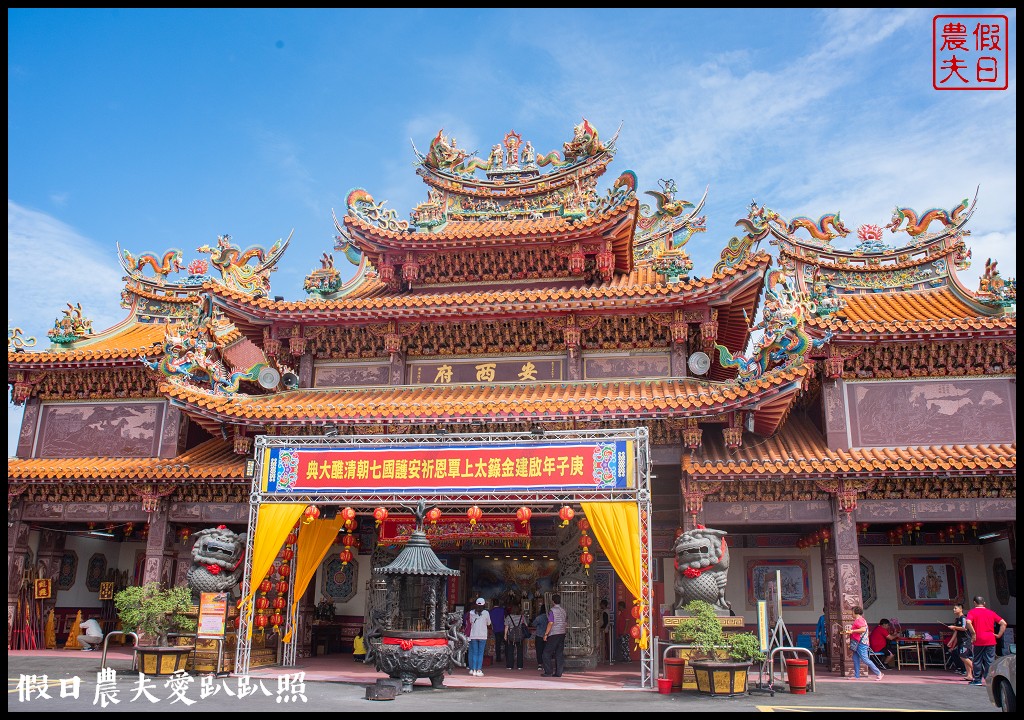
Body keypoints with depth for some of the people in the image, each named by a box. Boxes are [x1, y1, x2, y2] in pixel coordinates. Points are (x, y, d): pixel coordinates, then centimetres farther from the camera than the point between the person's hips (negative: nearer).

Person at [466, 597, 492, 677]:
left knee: (474, 653, 9)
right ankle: (479, 670, -2)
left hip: (473, 635, 2)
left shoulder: (471, 612, 0)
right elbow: (488, 623, 4)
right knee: (480, 653, 2)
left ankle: (474, 670, 7)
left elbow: (470, 622, 7)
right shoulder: (486, 613, -6)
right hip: (482, 635, -2)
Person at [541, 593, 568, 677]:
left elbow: (550, 623, -16)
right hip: (562, 633, 7)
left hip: (553, 634, -7)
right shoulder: (564, 610, 11)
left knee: (547, 653, 0)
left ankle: (548, 672, -3)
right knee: (559, 654, 7)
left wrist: (546, 634, -12)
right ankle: (558, 673, 5)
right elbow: (567, 623, 13)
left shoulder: (552, 610, -10)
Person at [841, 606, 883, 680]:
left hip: (861, 643, -11)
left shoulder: (859, 620, -13)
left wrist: (852, 631, -24)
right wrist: (848, 632, 22)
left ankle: (878, 673, -2)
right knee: (855, 659, 8)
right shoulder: (857, 620, 20)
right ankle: (856, 676, 9)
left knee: (864, 659, -9)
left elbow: (863, 629, -27)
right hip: (857, 643, 11)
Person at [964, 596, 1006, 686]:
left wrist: (973, 633, -10)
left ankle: (977, 680, 13)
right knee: (990, 661, 4)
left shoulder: (972, 612, 0)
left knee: (977, 660, 8)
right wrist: (999, 635, 5)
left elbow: (968, 622, -19)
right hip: (991, 640, 3)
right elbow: (1003, 623, 4)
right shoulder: (991, 612, 11)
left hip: (979, 640, -3)